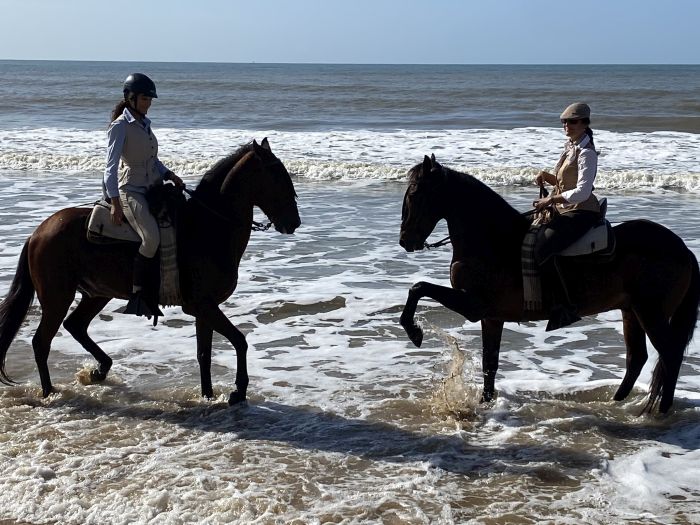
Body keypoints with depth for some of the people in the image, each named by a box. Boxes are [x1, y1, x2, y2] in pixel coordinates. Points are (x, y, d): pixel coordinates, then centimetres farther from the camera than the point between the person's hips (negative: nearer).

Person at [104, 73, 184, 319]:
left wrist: (169, 175, 5)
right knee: (152, 237, -29)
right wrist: (115, 204, -25)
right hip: (131, 190, -9)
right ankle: (137, 295, -19)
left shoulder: (144, 123, 14)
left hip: (154, 187, 9)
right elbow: (111, 166, -17)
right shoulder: (120, 126, -10)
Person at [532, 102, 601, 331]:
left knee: (543, 250, -29)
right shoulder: (570, 146, 14)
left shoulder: (586, 152, -14)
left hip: (581, 213, -10)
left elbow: (582, 192, -22)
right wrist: (546, 176, 4)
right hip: (563, 210, 10)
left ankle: (565, 307, -27)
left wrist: (550, 200, -21)